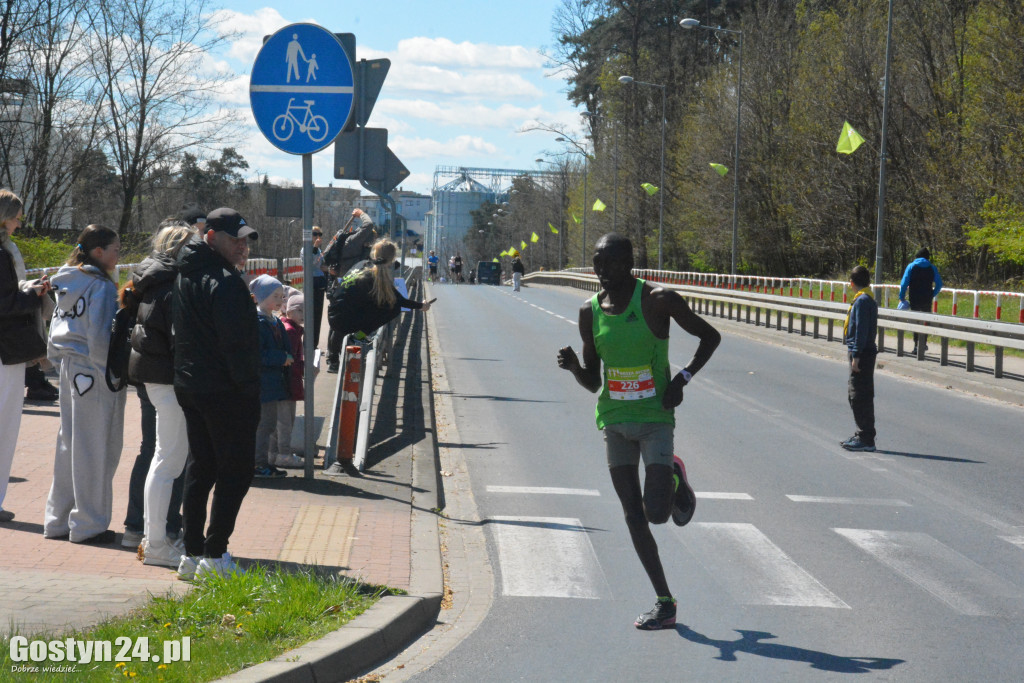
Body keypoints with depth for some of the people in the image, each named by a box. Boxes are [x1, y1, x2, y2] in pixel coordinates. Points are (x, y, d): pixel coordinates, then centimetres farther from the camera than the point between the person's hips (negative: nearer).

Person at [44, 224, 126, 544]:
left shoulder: (66, 284, 12)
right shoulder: (101, 287, -15)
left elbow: (57, 327, 16)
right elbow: (100, 338, -21)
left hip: (70, 371, 9)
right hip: (94, 374, -9)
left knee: (69, 444, 15)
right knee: (94, 449, 0)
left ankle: (58, 519, 22)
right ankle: (88, 524, 6)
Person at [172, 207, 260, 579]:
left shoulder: (184, 275, 11)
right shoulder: (225, 283, -19)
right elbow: (238, 343, -20)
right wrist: (249, 388, -13)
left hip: (188, 385, 9)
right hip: (225, 391, -9)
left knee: (199, 468, 15)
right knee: (235, 471, 0)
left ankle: (192, 552, 18)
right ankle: (214, 554, -1)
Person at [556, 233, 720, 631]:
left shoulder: (658, 301, -11)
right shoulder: (590, 312, 2)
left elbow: (710, 336, 1)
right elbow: (593, 382, 8)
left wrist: (683, 378, -12)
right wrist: (573, 367, -14)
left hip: (655, 419, -4)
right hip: (614, 420, 4)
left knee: (656, 513, -13)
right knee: (633, 516, 1)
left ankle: (675, 480, 23)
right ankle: (665, 604, 10)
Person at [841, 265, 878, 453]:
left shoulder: (862, 300, -15)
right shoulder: (867, 299, 15)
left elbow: (861, 330, -19)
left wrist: (856, 355, -20)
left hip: (862, 353, -10)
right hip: (864, 353, 10)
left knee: (860, 397, -8)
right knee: (855, 395, 17)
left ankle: (866, 440, -6)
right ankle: (862, 435, 24)